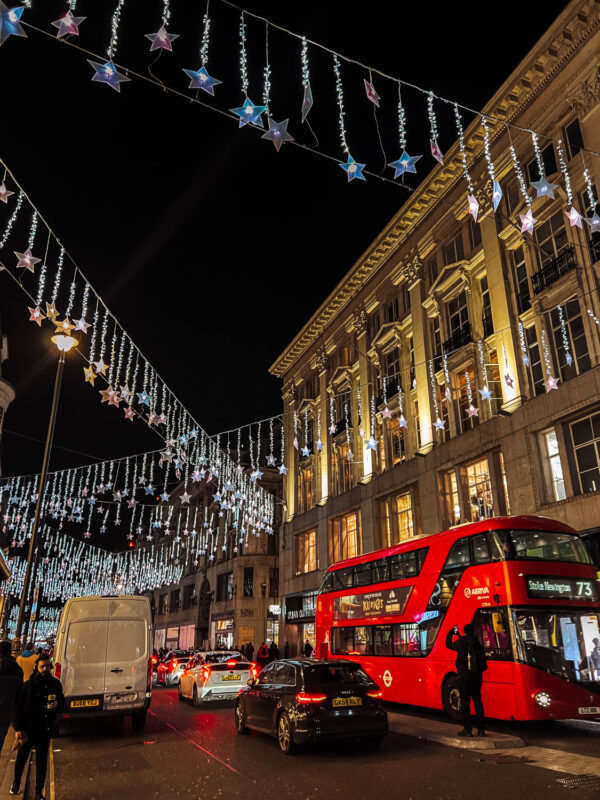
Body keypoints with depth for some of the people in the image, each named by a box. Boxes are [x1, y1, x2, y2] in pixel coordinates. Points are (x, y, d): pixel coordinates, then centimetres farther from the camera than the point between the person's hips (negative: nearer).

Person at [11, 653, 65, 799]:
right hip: (28, 728, -1)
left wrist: (57, 704, -11)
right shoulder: (28, 685, -10)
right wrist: (18, 728, -10)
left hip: (45, 729, 1)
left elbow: (62, 700, 12)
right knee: (21, 757, 17)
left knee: (42, 761, 8)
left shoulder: (55, 684, -1)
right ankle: (16, 782, 46)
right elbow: (18, 707, -6)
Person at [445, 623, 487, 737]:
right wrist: (459, 636, 36)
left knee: (465, 702, 0)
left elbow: (448, 645, 8)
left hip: (464, 676, -5)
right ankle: (481, 729, 14)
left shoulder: (461, 643, -8)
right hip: (477, 676, 5)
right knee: (477, 702, 12)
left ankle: (467, 729, 0)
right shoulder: (477, 643, 5)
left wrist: (450, 634, 24)